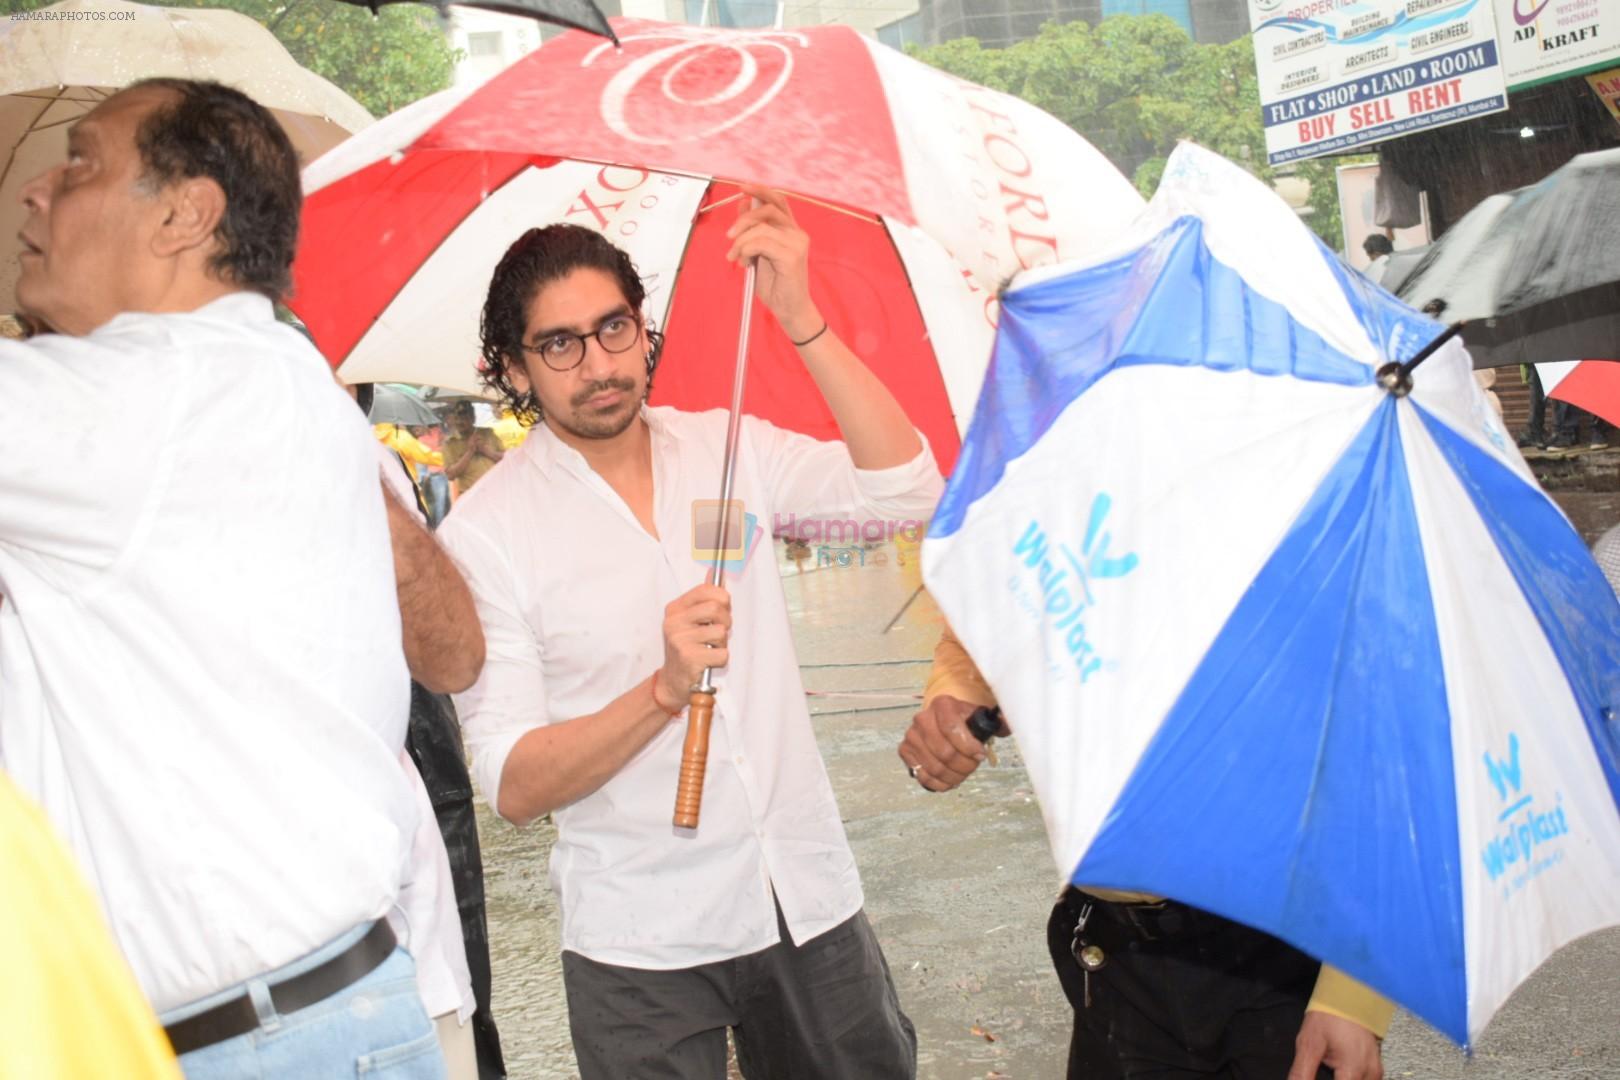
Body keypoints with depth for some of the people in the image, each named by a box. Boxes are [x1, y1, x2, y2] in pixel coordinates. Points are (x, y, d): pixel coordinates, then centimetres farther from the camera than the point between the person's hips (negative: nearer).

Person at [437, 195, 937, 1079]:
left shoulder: (726, 448, 3)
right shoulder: (484, 533, -7)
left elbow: (906, 490, -12)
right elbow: (512, 787, -12)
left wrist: (800, 317, -18)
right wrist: (663, 690, -27)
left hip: (812, 898, 4)